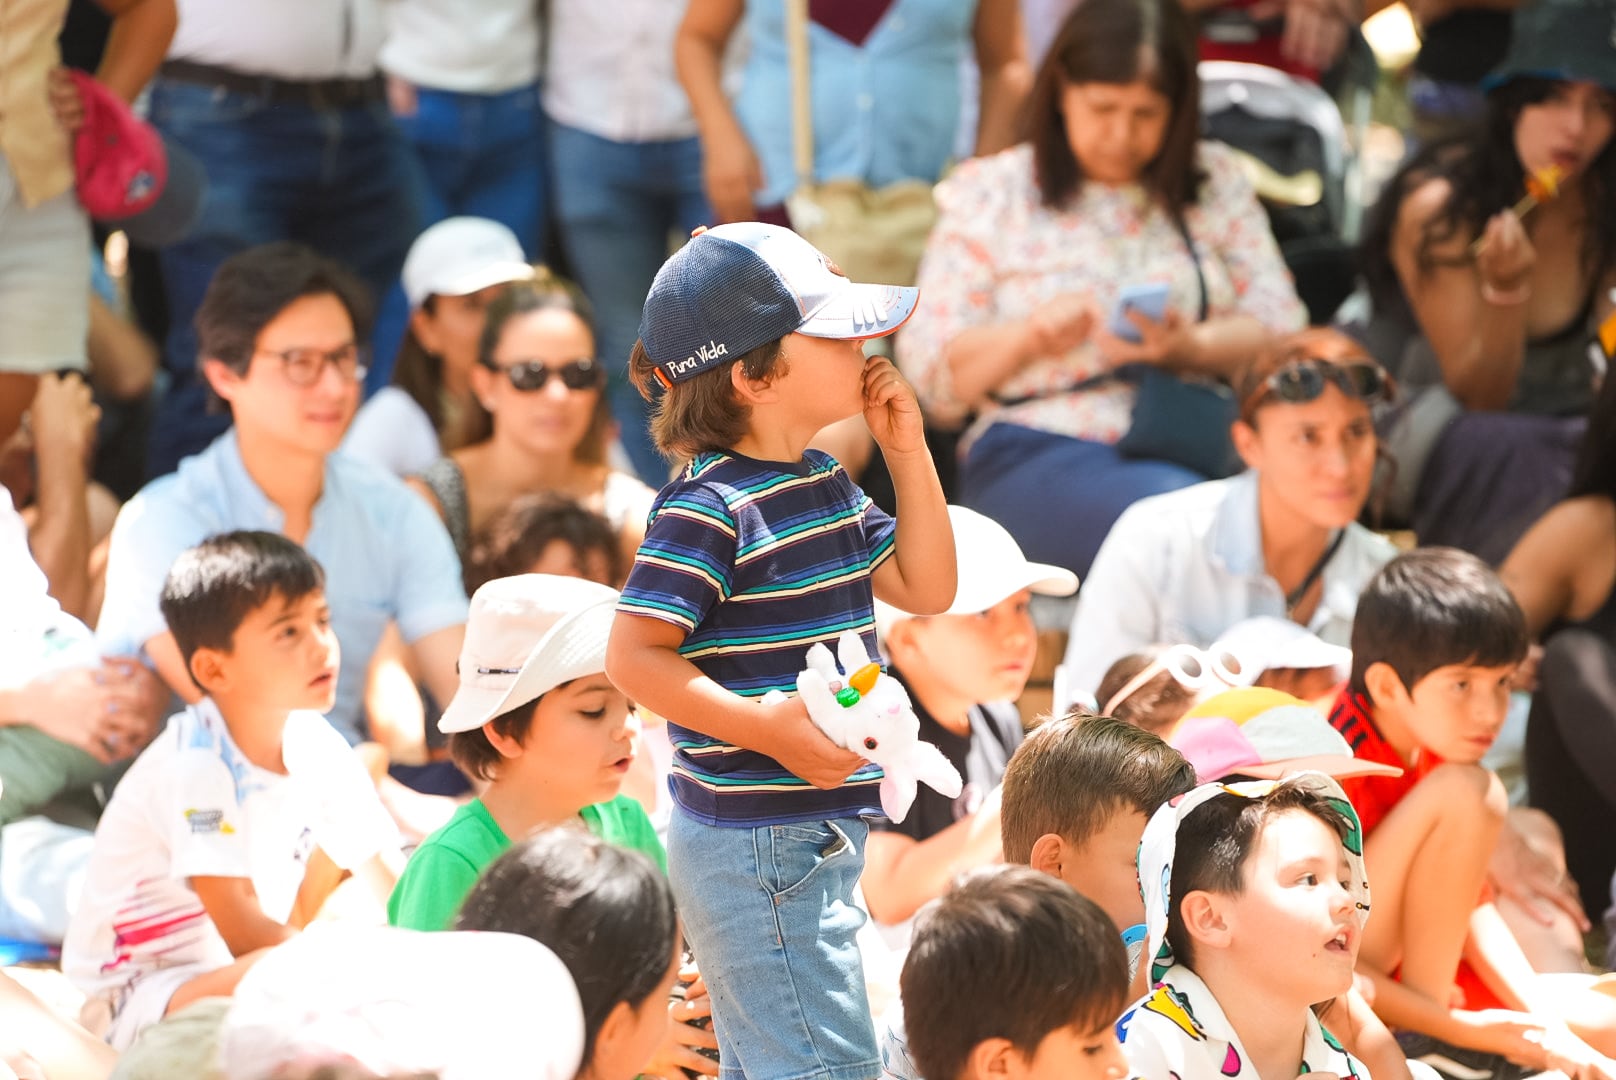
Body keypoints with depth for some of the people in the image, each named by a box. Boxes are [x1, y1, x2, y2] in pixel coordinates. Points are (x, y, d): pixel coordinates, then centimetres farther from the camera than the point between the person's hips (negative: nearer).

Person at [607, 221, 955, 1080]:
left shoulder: (823, 484, 11)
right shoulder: (707, 510, -18)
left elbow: (925, 590, 18)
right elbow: (633, 657, -21)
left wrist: (908, 453, 9)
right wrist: (768, 728, -28)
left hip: (816, 836, 10)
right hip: (757, 843, -10)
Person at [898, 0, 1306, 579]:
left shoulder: (1216, 181, 17)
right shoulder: (990, 192, 11)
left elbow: (1279, 330, 8)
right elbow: (931, 370, 6)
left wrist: (1187, 348, -13)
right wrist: (1033, 334, -13)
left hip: (1195, 439, 2)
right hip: (1039, 450, -2)